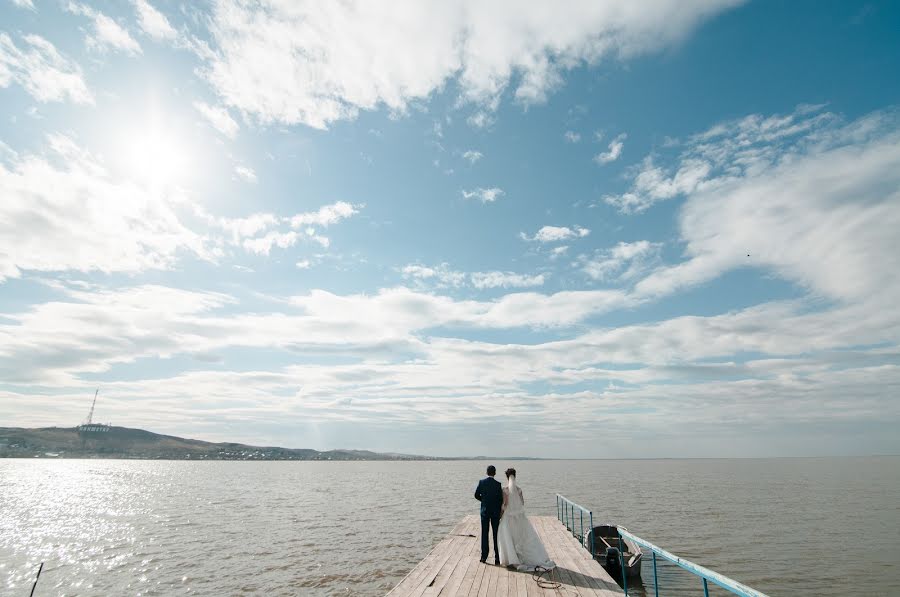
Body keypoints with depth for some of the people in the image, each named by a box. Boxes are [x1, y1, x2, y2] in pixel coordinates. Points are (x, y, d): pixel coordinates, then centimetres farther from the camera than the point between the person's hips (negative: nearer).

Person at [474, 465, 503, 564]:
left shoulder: (481, 482, -5)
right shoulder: (498, 484, -13)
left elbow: (476, 495, 1)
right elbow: (501, 499, -10)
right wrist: (500, 511, 3)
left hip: (484, 511, 2)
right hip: (495, 511, -2)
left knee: (484, 534, 11)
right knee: (496, 534, 8)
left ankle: (484, 556, 13)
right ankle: (497, 558, 11)